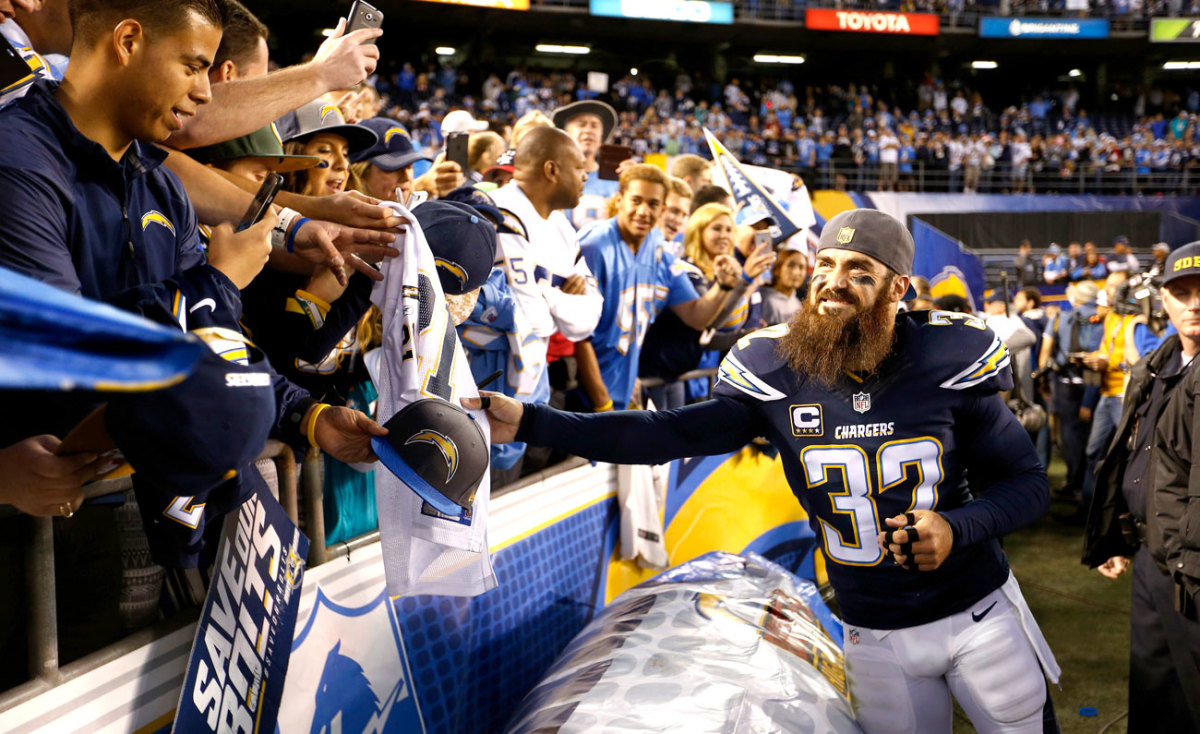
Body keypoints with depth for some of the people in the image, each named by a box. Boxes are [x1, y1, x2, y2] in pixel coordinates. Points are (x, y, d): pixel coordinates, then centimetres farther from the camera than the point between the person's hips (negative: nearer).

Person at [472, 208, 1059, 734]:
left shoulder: (945, 361, -14)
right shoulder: (777, 373, -11)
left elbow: (1028, 483, -5)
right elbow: (669, 434, -13)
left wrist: (956, 528, -25)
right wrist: (530, 423, -21)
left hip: (979, 615, 0)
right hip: (875, 639, 1)